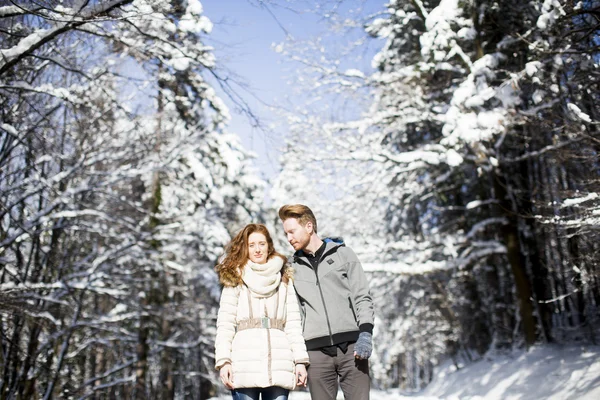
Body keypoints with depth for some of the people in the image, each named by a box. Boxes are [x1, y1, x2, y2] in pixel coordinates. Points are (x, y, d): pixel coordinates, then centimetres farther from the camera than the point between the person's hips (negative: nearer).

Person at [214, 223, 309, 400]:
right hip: (245, 365, -2)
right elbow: (225, 324, 2)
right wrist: (223, 360, -8)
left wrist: (300, 360, 3)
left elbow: (293, 323, 11)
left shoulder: (285, 279, 17)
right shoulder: (235, 279, 10)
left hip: (279, 366, 2)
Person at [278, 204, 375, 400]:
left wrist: (366, 332, -9)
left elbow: (362, 296, 3)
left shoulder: (342, 253, 7)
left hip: (351, 345, -2)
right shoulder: (294, 266, 13)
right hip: (316, 350, 2)